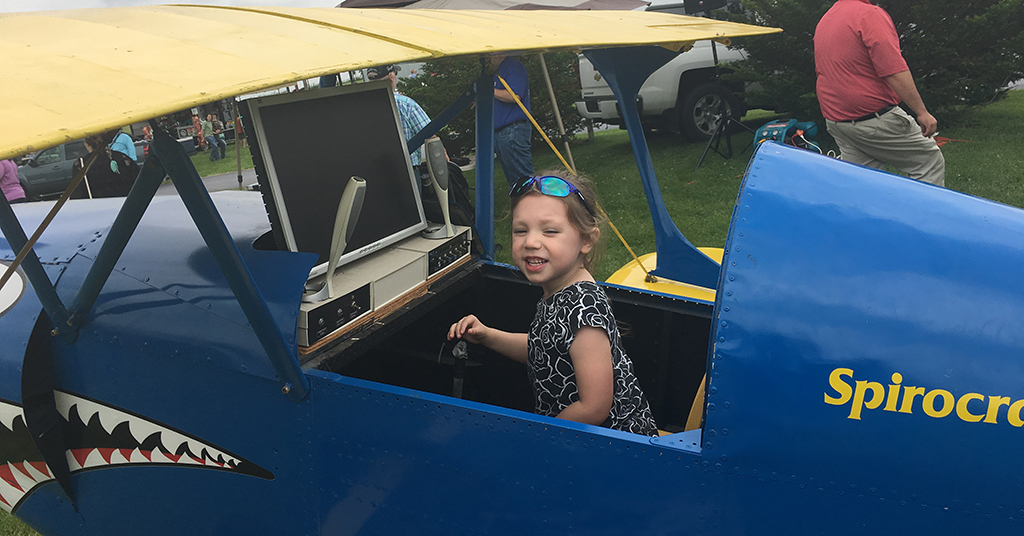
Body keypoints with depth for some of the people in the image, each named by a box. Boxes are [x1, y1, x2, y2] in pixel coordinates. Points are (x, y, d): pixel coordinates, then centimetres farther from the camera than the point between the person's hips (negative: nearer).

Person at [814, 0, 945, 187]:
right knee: (932, 163, 6)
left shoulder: (823, 22, 11)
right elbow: (895, 71, -22)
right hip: (875, 119, -8)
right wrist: (922, 112, -17)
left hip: (834, 121, 8)